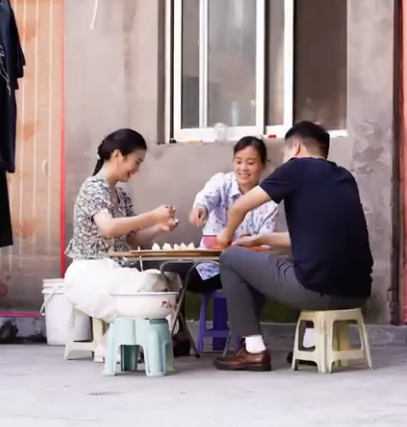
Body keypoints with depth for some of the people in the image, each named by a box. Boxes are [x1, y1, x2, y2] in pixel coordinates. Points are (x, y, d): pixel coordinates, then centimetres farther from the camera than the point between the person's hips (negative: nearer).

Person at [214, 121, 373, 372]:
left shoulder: (298, 167, 1)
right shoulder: (344, 177, 19)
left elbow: (240, 207, 5)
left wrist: (228, 234, 27)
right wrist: (260, 240, 35)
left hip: (316, 289, -8)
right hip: (356, 292, 8)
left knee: (232, 259, 15)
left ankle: (255, 351, 12)